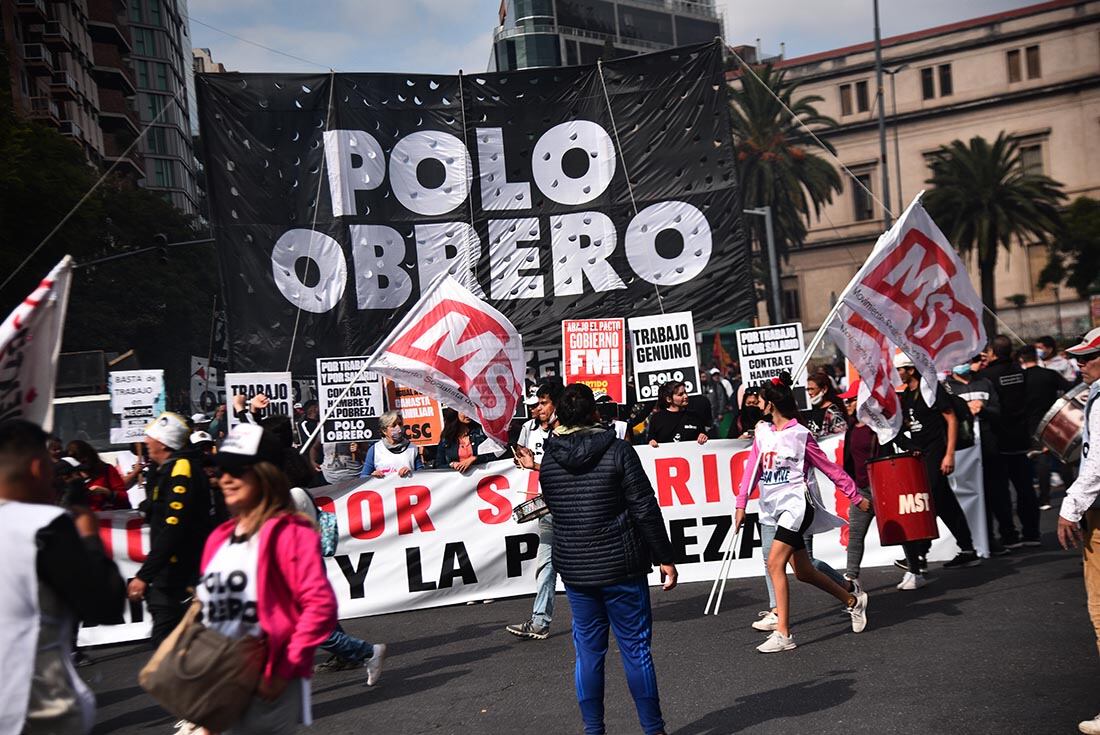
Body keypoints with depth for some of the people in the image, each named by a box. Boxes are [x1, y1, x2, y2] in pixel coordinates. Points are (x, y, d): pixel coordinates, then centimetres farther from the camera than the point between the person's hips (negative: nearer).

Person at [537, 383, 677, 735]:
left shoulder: (548, 459, 1)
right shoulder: (618, 451, -10)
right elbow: (646, 510, -11)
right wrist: (665, 557, -4)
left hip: (574, 568, 3)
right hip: (620, 564, -3)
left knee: (588, 650, 12)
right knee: (635, 647, 5)